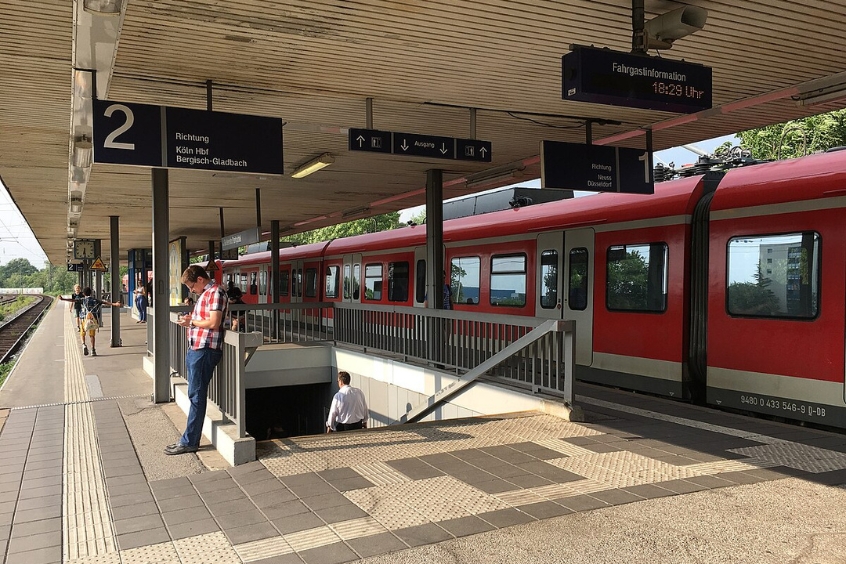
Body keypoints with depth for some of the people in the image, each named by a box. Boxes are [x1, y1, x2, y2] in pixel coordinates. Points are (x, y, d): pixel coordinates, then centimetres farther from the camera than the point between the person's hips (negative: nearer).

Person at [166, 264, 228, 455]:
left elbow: (213, 323, -21)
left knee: (196, 396, -4)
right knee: (195, 395, 12)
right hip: (196, 348, 10)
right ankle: (189, 438, 18)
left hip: (205, 350, -10)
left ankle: (189, 442, 2)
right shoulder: (205, 293, 20)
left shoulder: (215, 293, -12)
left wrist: (192, 322, -8)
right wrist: (190, 319, 6)